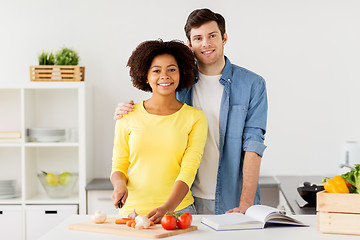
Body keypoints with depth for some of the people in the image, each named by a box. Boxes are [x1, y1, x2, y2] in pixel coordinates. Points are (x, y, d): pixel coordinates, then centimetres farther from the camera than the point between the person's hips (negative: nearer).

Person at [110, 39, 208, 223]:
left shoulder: (195, 117, 4)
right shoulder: (128, 116, 7)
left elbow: (188, 170, -5)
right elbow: (118, 167, 13)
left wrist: (167, 208, -20)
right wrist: (120, 184, -9)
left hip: (178, 209, -1)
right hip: (133, 208, 1)